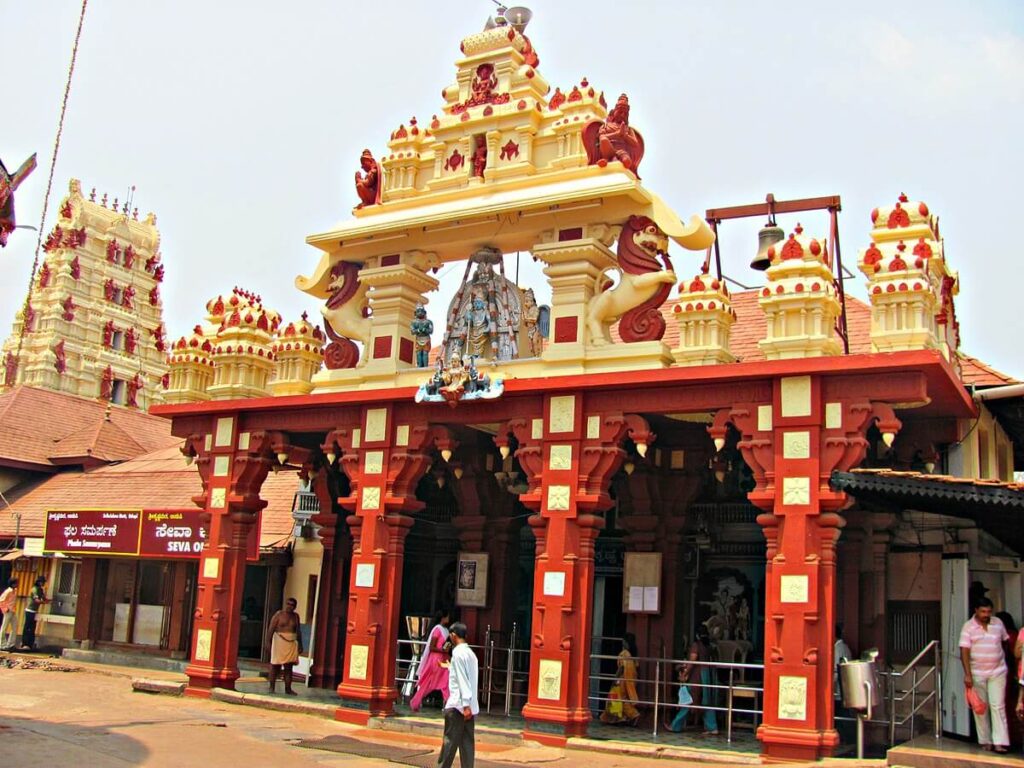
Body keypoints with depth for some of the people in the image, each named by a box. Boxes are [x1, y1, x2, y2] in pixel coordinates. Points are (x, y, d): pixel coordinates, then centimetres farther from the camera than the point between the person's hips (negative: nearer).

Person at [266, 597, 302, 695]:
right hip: (279, 642, -4)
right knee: (275, 666, 1)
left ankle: (288, 688, 6)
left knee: (289, 667, 3)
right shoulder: (278, 615, -3)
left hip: (291, 643, 4)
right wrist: (268, 642, -15)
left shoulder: (295, 616, 11)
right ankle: (272, 687, 10)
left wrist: (300, 644, 14)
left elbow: (298, 631, 16)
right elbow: (271, 629, -7)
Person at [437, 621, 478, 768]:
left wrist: (465, 705, -19)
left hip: (458, 705, -8)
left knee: (450, 741, -1)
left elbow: (462, 680, -17)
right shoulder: (470, 653, 14)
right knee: (467, 742, 6)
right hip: (470, 705, 8)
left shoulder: (458, 653, -11)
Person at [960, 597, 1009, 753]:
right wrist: (967, 674, -16)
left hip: (997, 673, 1)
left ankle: (1000, 742, -9)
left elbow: (1005, 640, 16)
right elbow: (964, 651, -10)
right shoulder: (968, 627, -6)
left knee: (998, 706, -7)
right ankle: (985, 741, 16)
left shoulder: (998, 623, 3)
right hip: (977, 674, -1)